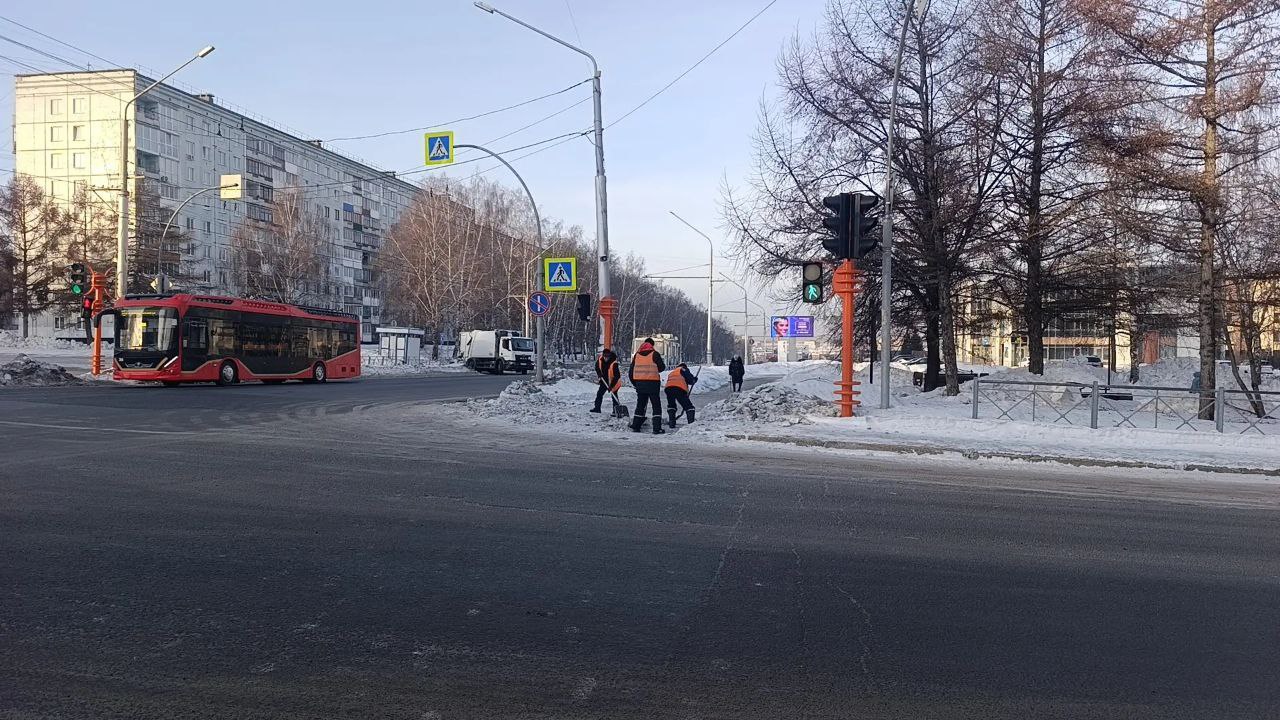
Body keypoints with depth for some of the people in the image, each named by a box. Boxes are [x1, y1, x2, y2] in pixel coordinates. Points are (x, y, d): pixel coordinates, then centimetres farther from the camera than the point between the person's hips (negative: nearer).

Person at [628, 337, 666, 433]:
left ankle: (635, 426, 17)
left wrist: (635, 383, 19)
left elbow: (630, 372, 9)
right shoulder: (654, 354, -5)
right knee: (656, 406, 2)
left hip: (639, 383, 4)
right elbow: (662, 367, -1)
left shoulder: (636, 355, 8)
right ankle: (657, 428, -5)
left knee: (640, 405, 17)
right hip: (653, 383, -4)